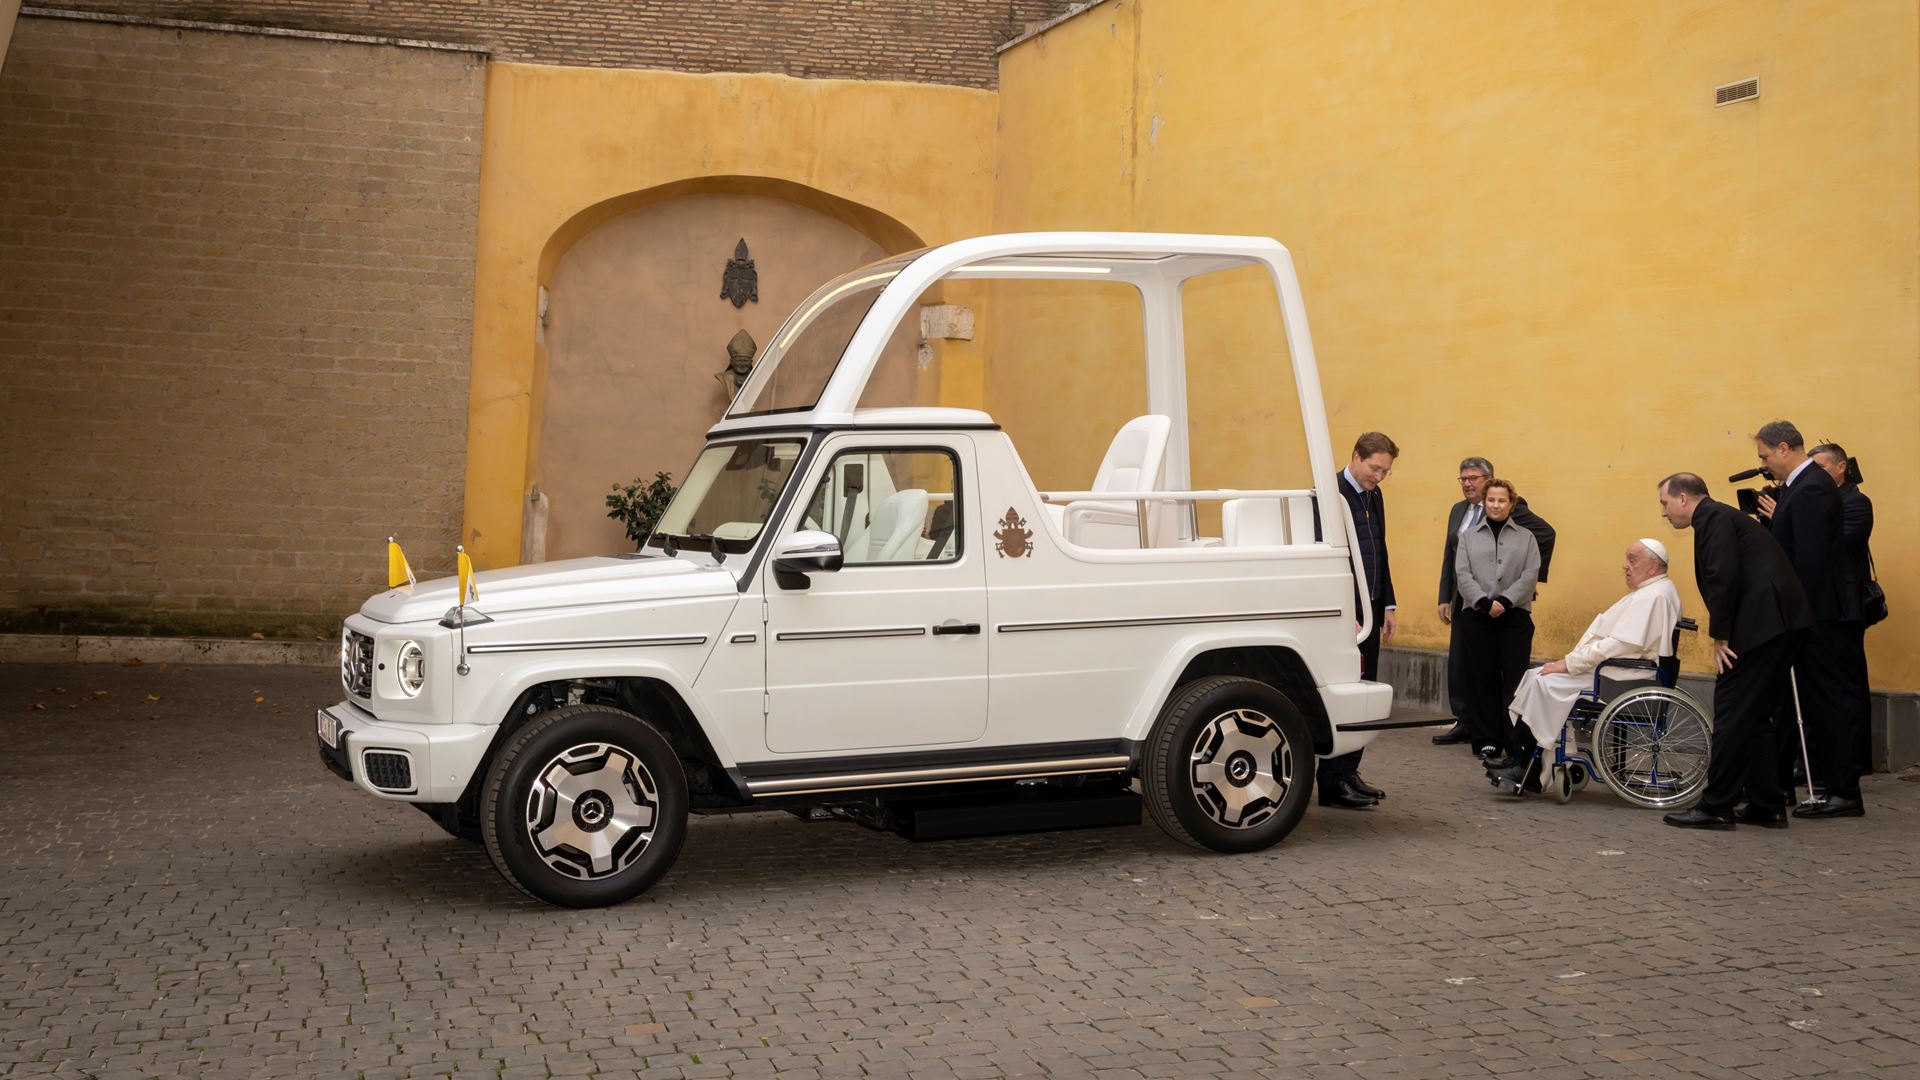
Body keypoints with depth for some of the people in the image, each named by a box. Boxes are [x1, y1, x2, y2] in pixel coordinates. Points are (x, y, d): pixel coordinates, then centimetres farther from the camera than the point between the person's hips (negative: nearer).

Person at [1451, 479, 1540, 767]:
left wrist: (1505, 601, -14)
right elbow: (1462, 574, 1)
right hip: (1477, 616, 1)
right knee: (1484, 680, 2)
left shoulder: (1525, 538, 11)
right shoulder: (1469, 537, 13)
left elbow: (1530, 575, -1)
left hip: (1515, 616, -1)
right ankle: (1491, 740, 9)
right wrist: (1485, 602, -13)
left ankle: (1517, 744, -6)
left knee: (1515, 680, -7)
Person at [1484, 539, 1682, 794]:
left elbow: (1621, 645, -23)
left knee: (1545, 683, -20)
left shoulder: (1654, 596, -15)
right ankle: (1522, 762, -5)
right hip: (1609, 669, 11)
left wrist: (1569, 663, -18)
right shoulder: (1646, 592, 20)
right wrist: (1571, 660, 8)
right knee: (1536, 676, 2)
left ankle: (1527, 770, -13)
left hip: (1616, 677, -11)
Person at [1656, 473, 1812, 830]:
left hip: (1760, 623, -10)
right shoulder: (1722, 517, 25)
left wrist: (1720, 637, -13)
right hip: (1782, 623, 10)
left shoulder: (1712, 517, -6)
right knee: (1755, 715, 15)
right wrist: (1724, 634, 18)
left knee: (1732, 716, -5)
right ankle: (1767, 807, 19)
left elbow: (1723, 578, -18)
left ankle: (1716, 806, -1)